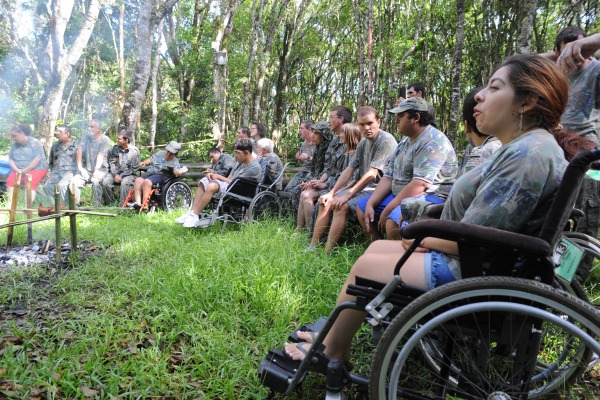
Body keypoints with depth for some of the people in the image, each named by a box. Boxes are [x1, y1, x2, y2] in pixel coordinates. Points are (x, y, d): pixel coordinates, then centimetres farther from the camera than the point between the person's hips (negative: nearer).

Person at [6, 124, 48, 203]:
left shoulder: (34, 142, -8)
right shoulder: (15, 145, 11)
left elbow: (37, 159, -16)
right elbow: (11, 159, 10)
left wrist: (25, 170, -19)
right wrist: (16, 169, -10)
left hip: (37, 169, -6)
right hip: (18, 170, 6)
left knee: (30, 183, -31)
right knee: (10, 181, -19)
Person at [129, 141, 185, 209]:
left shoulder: (175, 161, 1)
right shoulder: (159, 154, 18)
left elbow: (176, 171, -16)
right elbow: (150, 160, 27)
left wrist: (180, 172, -39)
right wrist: (144, 163, 7)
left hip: (161, 176, -6)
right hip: (150, 173, 6)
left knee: (146, 182, -32)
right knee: (138, 180, -21)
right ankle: (137, 202, -29)